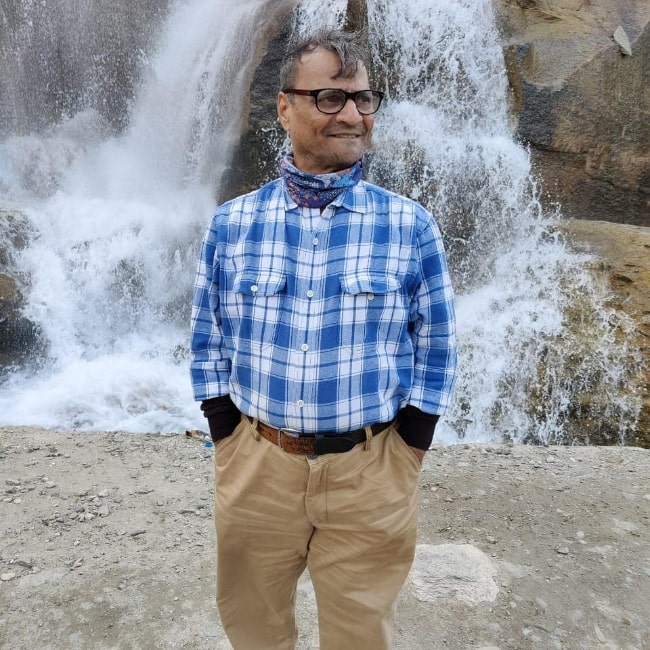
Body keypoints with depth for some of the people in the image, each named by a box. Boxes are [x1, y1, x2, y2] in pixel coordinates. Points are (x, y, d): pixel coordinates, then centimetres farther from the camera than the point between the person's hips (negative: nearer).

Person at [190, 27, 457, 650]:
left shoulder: (411, 226, -5)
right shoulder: (231, 224, -2)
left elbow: (434, 349, 0)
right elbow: (208, 341, 5)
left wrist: (404, 458, -2)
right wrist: (228, 444, 1)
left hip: (370, 476, -1)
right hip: (254, 469, 2)